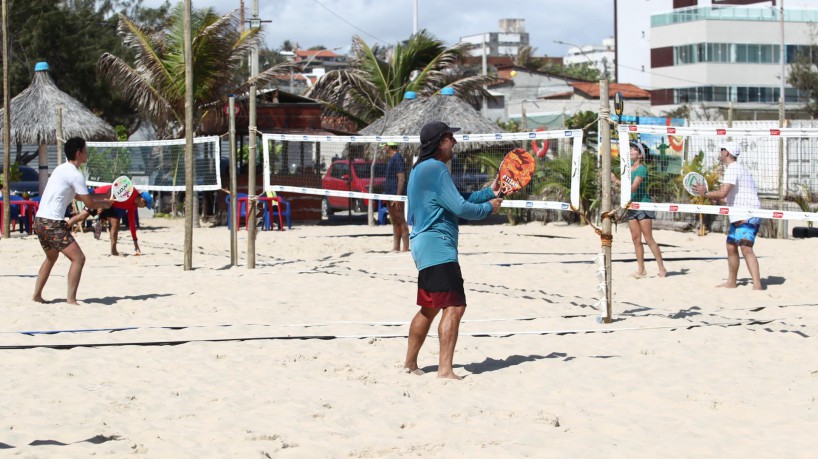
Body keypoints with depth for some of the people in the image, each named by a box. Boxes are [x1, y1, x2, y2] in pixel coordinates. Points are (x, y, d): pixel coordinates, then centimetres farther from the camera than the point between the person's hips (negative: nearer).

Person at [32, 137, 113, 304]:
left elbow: (80, 195, 29)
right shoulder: (75, 174, -12)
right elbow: (89, 203, -10)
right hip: (53, 222, -10)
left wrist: (104, 196, 23)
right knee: (78, 258, -10)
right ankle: (71, 299, -13)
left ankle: (37, 295, 32)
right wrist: (106, 203, 9)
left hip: (40, 220, 10)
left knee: (51, 258, 28)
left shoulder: (62, 169, 18)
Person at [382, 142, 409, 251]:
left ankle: (406, 248, -11)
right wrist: (386, 194, 20)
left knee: (400, 221, -10)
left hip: (396, 194, -10)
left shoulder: (398, 158, -12)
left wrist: (398, 196, -23)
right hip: (389, 194, 10)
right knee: (395, 222, 10)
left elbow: (401, 178, -18)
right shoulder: (391, 159, 18)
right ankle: (396, 248, 13)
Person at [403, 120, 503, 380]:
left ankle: (410, 364, 28)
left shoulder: (422, 169, 20)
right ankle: (445, 369, -20)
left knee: (429, 308, 20)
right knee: (454, 307, -15)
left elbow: (455, 204, 23)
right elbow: (460, 208, -18)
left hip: (424, 245, 11)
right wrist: (489, 208, -1)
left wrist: (490, 192, 18)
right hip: (437, 244, -11)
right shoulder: (435, 168, -13)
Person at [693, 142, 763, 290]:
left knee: (746, 248, -21)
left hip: (746, 216, -11)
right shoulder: (738, 168, 22)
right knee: (731, 247, 18)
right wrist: (717, 198, 26)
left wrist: (704, 193, -8)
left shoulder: (733, 168, -12)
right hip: (739, 216, 11)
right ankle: (731, 282, 31)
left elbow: (722, 193, -22)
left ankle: (757, 285, -30)